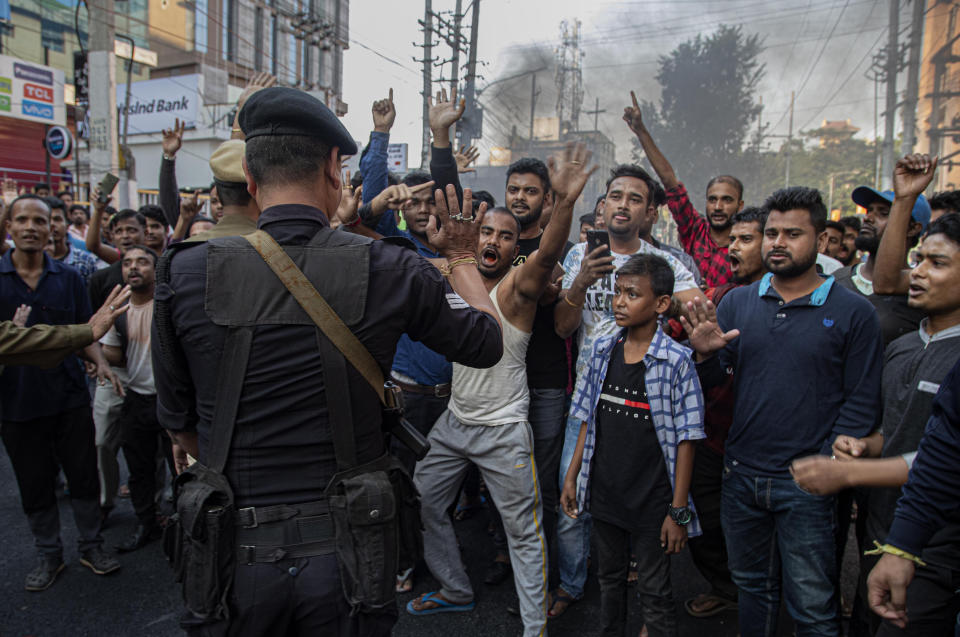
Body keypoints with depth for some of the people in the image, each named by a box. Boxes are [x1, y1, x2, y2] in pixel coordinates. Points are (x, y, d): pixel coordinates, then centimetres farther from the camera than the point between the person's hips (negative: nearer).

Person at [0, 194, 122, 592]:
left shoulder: (68, 278, 4)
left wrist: (99, 362, -12)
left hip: (69, 397, 1)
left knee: (84, 476, 9)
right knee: (35, 485, 13)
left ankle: (91, 545, 27)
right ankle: (49, 555, 31)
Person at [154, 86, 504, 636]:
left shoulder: (186, 273, -9)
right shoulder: (391, 270, -13)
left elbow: (178, 422, 3)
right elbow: (488, 342, 3)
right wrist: (461, 258, 19)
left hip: (234, 551, 1)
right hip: (346, 547, 0)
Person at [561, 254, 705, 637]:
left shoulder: (676, 361, -15)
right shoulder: (603, 350, 0)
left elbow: (685, 440, -12)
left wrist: (678, 511, -12)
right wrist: (572, 477, 8)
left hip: (652, 501, -5)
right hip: (603, 492, 5)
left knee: (655, 594, 10)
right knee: (609, 578, 22)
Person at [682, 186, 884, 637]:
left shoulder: (853, 312, -5)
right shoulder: (737, 302, 4)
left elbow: (860, 402, -5)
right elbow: (710, 382, 3)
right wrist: (705, 354, -19)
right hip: (740, 476, 4)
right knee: (751, 585, 21)